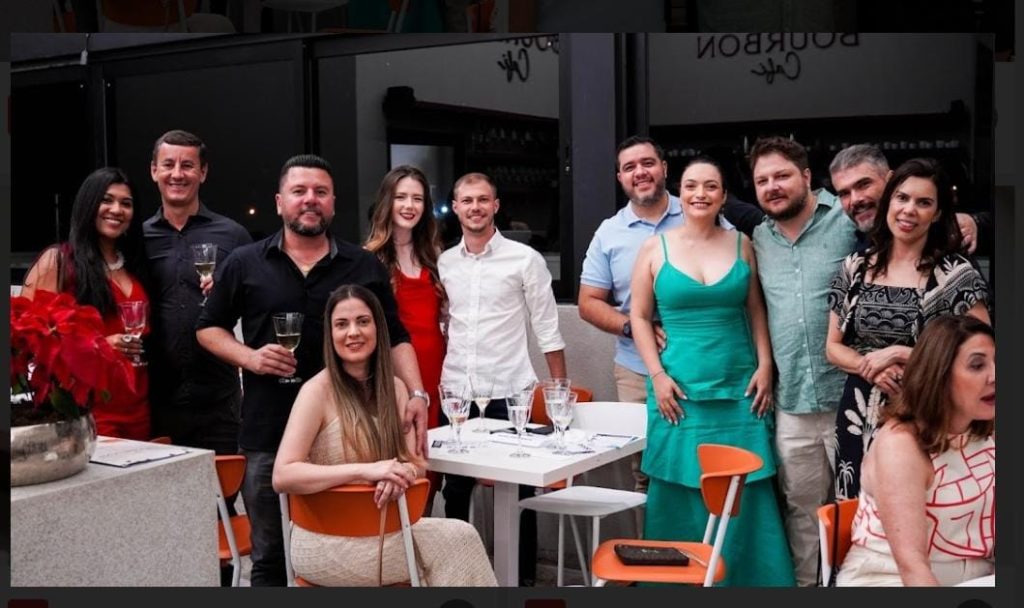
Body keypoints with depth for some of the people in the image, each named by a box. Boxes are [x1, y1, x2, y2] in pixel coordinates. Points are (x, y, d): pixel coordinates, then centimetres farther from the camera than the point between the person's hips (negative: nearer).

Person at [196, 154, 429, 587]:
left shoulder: (365, 267, 7)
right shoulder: (244, 264, 5)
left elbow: (395, 338, 8)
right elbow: (208, 327, 12)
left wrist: (416, 394, -8)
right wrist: (249, 357, -7)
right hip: (268, 436, 0)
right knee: (269, 557, 11)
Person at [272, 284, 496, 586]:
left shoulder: (395, 387, 7)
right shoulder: (317, 391, -12)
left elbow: (415, 462, 4)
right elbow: (282, 476, -20)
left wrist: (400, 473, -20)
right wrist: (366, 471, -28)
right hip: (328, 542, -6)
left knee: (461, 536, -17)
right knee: (456, 540, -17)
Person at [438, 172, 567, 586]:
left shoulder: (525, 259, -3)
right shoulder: (443, 263, 7)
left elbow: (547, 329, -1)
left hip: (508, 391, -3)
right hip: (455, 391, 4)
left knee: (518, 489, 4)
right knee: (455, 488, 12)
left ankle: (524, 576, 17)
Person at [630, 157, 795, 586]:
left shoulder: (741, 245, 7)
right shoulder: (655, 248, 2)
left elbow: (756, 312, 10)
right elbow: (639, 317, 4)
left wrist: (765, 366, -1)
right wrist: (657, 375, -5)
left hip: (739, 391, 1)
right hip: (679, 390, -1)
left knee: (744, 499, 2)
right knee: (681, 501, 4)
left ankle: (745, 580, 14)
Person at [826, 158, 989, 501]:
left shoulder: (956, 274, -5)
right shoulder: (855, 267, 6)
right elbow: (833, 347, 10)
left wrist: (900, 354, -14)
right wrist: (871, 367, -10)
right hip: (860, 416, 3)